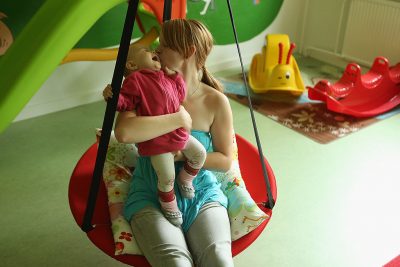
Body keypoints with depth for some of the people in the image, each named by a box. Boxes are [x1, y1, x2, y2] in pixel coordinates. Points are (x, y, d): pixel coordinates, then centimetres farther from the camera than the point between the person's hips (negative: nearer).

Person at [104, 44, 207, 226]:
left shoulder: (166, 77, 14)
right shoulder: (135, 79, -11)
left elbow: (180, 95, 17)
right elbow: (126, 102, -17)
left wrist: (175, 76, 6)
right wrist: (113, 97, -36)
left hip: (179, 134, 8)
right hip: (157, 142, -8)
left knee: (200, 153, 14)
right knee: (167, 178, -5)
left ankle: (185, 180, 38)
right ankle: (169, 207, 24)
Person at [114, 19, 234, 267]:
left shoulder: (216, 101, -3)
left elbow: (225, 160, 4)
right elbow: (124, 132, -23)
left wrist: (184, 154, -11)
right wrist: (179, 118, -20)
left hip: (202, 192, 1)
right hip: (151, 194, 0)